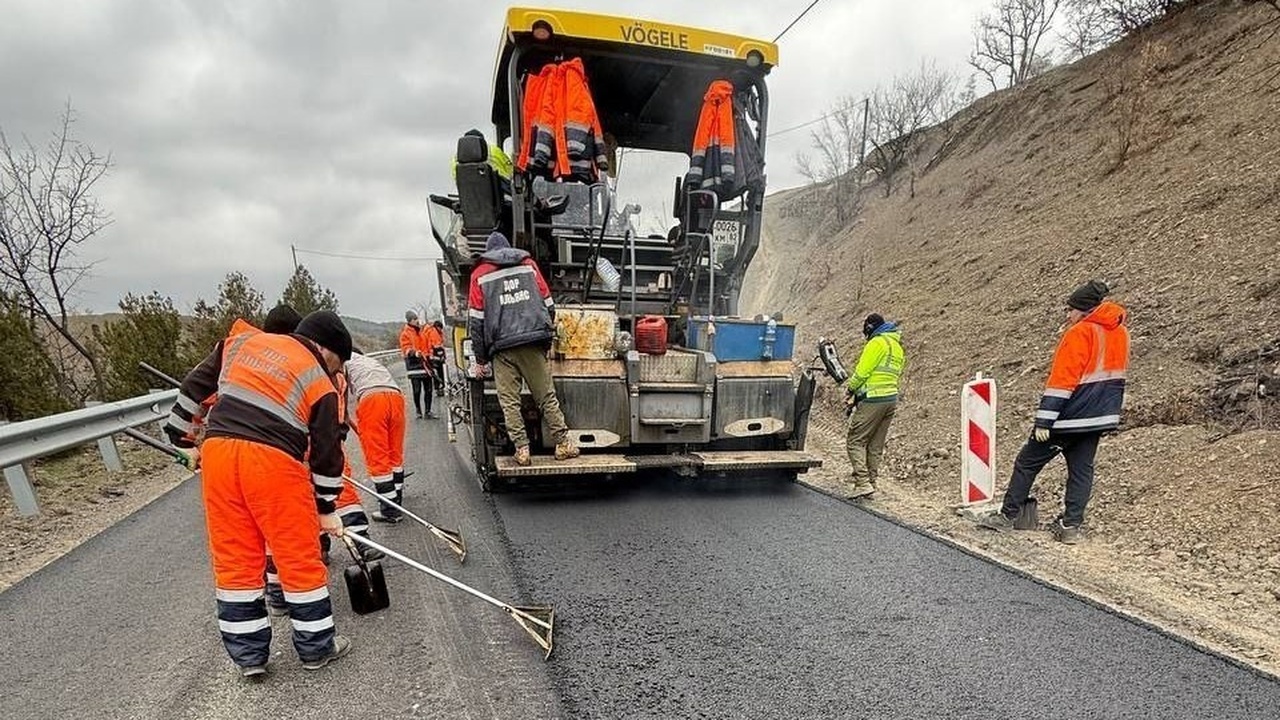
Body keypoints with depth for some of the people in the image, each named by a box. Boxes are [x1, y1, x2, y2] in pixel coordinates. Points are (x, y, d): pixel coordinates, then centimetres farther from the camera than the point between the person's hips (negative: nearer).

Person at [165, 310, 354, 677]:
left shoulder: (241, 342, 18)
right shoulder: (320, 383, 5)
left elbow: (194, 386, 19)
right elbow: (326, 451, 7)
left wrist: (184, 440, 28)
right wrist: (326, 507, 17)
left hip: (217, 449, 5)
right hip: (274, 460, -4)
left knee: (234, 557, 14)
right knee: (300, 557, 9)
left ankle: (248, 654, 26)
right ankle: (316, 647, 23)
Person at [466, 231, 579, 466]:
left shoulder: (480, 274, 12)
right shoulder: (529, 264, 16)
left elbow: (476, 320, 7)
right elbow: (548, 305, 14)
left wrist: (480, 360, 11)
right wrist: (546, 338, 23)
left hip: (502, 347, -1)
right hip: (534, 343, 2)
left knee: (509, 401, 4)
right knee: (547, 396, 8)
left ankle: (522, 449, 0)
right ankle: (563, 444, 8)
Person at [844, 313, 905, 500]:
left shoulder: (877, 343, -9)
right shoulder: (898, 347, 20)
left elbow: (862, 371, -13)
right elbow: (895, 374, 18)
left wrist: (851, 387, 5)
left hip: (872, 400, -9)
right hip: (891, 399, 9)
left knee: (855, 441, -5)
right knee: (876, 446, 13)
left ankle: (863, 483, -12)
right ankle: (871, 484, 16)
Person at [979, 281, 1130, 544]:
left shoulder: (1080, 333, -17)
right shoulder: (1120, 333, 9)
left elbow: (1061, 380, -20)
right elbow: (1115, 374, 18)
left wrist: (1043, 421, -20)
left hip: (1069, 418, -8)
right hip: (1099, 417, 8)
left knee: (1027, 462, 3)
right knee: (1081, 470, 11)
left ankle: (1007, 516, 10)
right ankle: (1071, 526, 11)